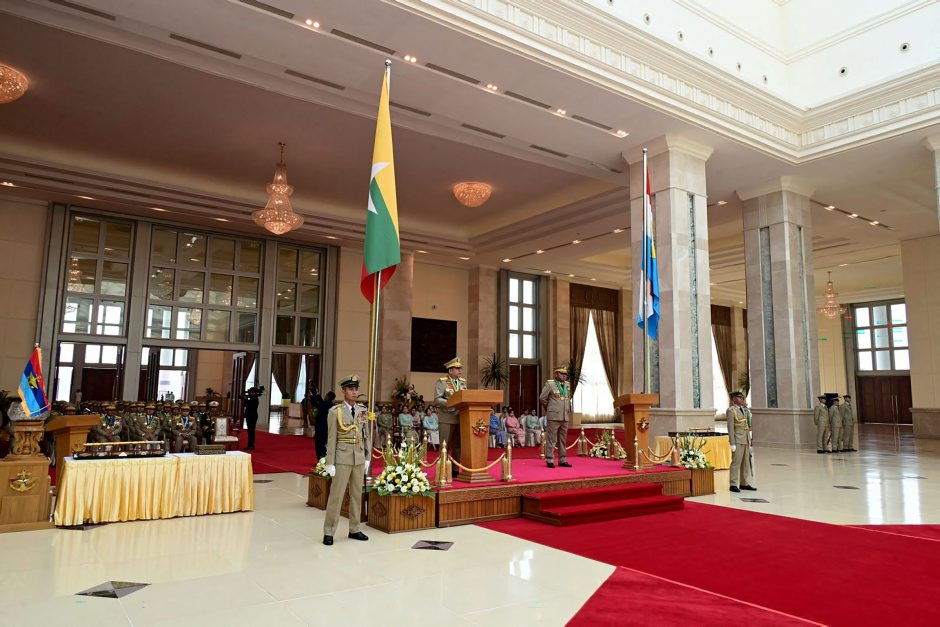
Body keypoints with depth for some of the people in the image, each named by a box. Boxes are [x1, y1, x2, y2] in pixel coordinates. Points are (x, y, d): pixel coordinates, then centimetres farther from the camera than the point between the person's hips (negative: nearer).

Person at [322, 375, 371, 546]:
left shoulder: (363, 410, 7)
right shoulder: (335, 412, -5)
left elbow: (367, 436, 10)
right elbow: (331, 439, -6)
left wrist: (367, 458, 7)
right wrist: (330, 463, -8)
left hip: (359, 458, 4)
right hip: (342, 458, -4)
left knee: (357, 494, 11)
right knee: (336, 495, 0)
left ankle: (354, 529, 23)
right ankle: (328, 532, 10)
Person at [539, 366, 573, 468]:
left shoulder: (567, 385, 11)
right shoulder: (549, 384, -6)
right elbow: (542, 398, -2)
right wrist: (549, 408, 7)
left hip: (565, 416, 6)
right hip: (553, 416, -6)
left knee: (563, 440, 10)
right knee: (551, 439, -2)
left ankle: (562, 460, 17)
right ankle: (550, 460, 4)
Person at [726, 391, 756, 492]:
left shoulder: (744, 409, 15)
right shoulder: (731, 410, -8)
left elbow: (747, 425, 19)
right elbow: (730, 427, -12)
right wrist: (732, 444, -16)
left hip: (746, 439, 8)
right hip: (738, 439, -8)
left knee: (746, 462, 10)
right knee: (736, 462, -7)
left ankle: (744, 484, 18)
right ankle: (733, 485, -3)